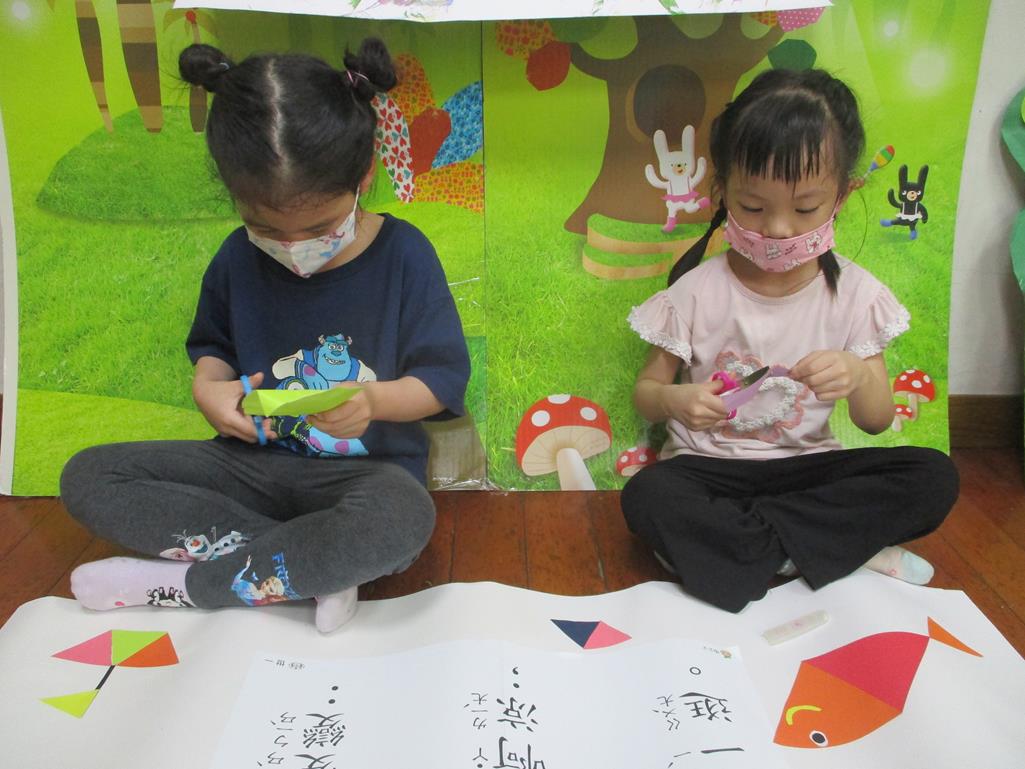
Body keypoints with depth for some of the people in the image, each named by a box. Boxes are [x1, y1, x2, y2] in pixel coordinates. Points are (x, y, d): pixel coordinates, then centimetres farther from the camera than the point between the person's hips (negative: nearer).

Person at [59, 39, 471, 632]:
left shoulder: (403, 255, -11)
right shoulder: (238, 261, -2)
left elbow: (445, 378, -9)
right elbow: (212, 345, 15)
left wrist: (374, 399, -29)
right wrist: (209, 387, -8)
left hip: (366, 467, -4)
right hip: (257, 458, 5)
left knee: (405, 518, -40)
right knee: (87, 477, -11)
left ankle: (186, 583, -17)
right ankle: (316, 566, -20)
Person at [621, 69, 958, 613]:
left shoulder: (853, 293, -3)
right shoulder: (697, 291, -8)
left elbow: (876, 421, -1)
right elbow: (646, 389, -2)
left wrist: (857, 376, -25)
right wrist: (674, 400, -28)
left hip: (808, 463, 3)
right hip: (709, 466, -2)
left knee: (934, 476, -20)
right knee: (646, 497, -33)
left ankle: (718, 541, -22)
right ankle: (831, 548, -19)